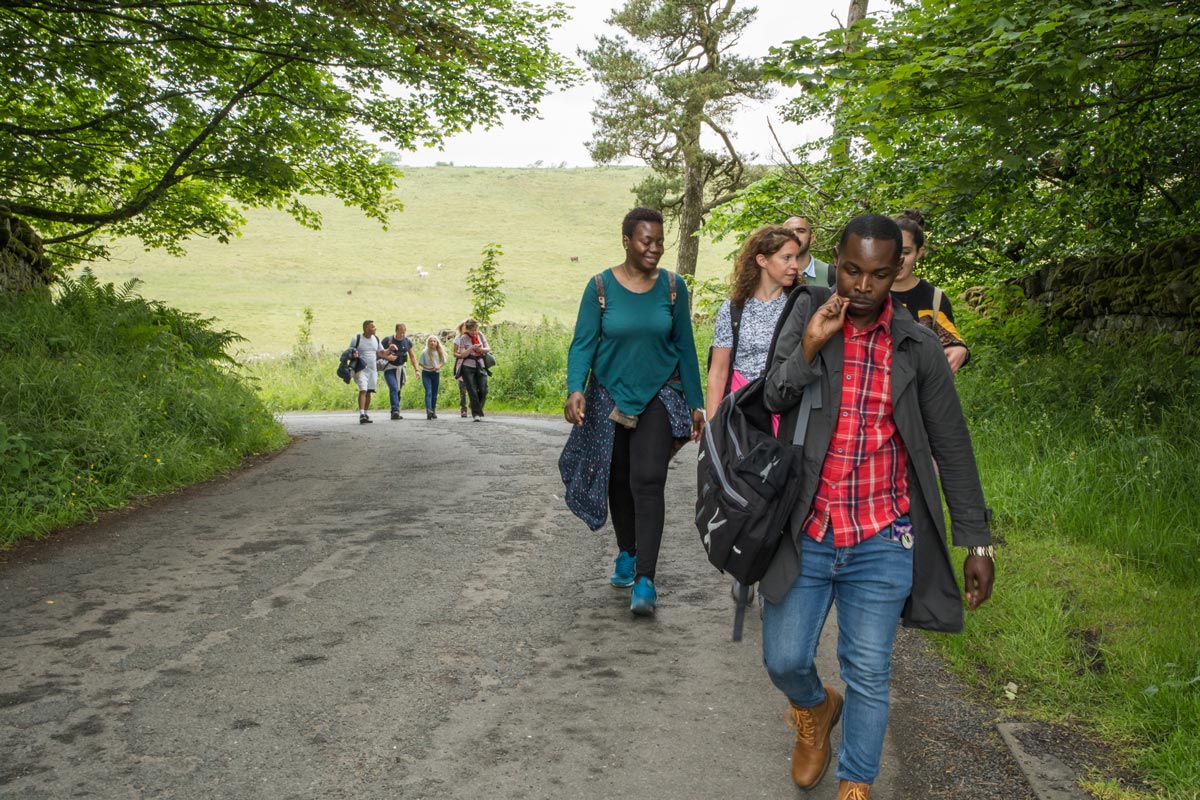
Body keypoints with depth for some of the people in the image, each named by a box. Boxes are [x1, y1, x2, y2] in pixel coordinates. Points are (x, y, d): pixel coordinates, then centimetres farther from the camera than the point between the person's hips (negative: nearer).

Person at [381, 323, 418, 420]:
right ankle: (395, 410, -31)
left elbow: (412, 357, 14)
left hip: (400, 368, 5)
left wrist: (416, 369, 6)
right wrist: (387, 357, -21)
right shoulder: (388, 340, -8)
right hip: (389, 368, -5)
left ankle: (394, 413, 17)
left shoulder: (407, 342, 5)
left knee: (398, 390, 8)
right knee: (393, 388, -22)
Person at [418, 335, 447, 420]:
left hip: (436, 374, 4)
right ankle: (429, 410, -29)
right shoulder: (424, 352, -8)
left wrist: (439, 366, -13)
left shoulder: (440, 352, -1)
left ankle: (433, 412, 23)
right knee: (428, 392, -18)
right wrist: (427, 367, -18)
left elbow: (443, 362, 7)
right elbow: (420, 363, -2)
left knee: (434, 393, 11)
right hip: (426, 374, -3)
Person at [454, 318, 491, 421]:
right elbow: (462, 354, -9)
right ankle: (476, 414, -4)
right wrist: (472, 348, -25)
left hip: (480, 366, 3)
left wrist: (482, 349, -14)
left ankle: (477, 410, 15)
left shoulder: (480, 335, 6)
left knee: (483, 390, -6)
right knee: (472, 391, -8)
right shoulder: (463, 338, -4)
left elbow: (488, 349, 8)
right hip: (468, 367, -3)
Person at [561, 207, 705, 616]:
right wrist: (575, 390, -25)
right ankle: (626, 554, 34)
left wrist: (695, 403, 4)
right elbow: (583, 342, -9)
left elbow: (684, 347, 4)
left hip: (659, 396, -1)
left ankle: (645, 580, -14)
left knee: (648, 482, -14)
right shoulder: (600, 287, -6)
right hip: (610, 395, 1)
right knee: (617, 481, 11)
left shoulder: (673, 287, -2)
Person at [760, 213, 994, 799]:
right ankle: (815, 709, 44)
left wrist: (977, 542, 3)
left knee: (868, 675, 6)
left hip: (881, 543, 0)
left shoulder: (918, 347, -3)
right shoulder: (807, 314, -2)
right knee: (784, 660, 9)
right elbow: (769, 402, -7)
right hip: (804, 534, 1)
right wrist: (809, 348, -22)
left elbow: (952, 449, 3)